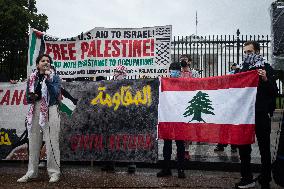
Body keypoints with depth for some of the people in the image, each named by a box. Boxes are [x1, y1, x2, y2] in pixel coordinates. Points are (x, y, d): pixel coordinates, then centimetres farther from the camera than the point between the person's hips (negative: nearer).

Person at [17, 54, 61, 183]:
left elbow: (55, 93, -12)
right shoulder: (32, 78, 12)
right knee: (33, 143, 8)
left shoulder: (55, 77, 3)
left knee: (52, 143, -4)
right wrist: (31, 97, -8)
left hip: (50, 111, -4)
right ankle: (31, 173, 19)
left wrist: (48, 79, -17)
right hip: (35, 111, 4)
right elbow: (27, 96, 14)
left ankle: (54, 172, 5)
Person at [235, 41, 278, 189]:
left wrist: (265, 79, -23)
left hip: (261, 115, -5)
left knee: (264, 148, 3)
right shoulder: (242, 70, 12)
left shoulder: (266, 69, -2)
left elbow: (274, 92, -9)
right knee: (243, 147, 9)